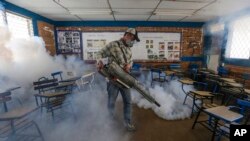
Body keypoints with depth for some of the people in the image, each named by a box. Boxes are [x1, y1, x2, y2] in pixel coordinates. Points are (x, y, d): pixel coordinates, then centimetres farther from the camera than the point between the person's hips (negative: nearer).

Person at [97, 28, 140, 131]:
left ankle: (128, 123, 31)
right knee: (111, 102, 10)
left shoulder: (129, 49, 12)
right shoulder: (113, 45, -10)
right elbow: (100, 54, -9)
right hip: (113, 79, -6)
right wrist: (100, 62, -31)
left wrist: (129, 65, -6)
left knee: (128, 102, 13)